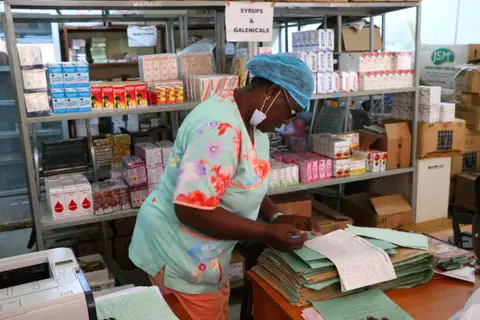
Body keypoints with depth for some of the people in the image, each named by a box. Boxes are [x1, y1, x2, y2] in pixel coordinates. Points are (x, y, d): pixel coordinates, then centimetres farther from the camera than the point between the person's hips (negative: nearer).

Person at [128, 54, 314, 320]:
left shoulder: (250, 119, 1)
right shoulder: (221, 128, -30)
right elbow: (191, 209, -33)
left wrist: (275, 216, -2)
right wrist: (267, 233, -27)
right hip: (180, 257, -9)